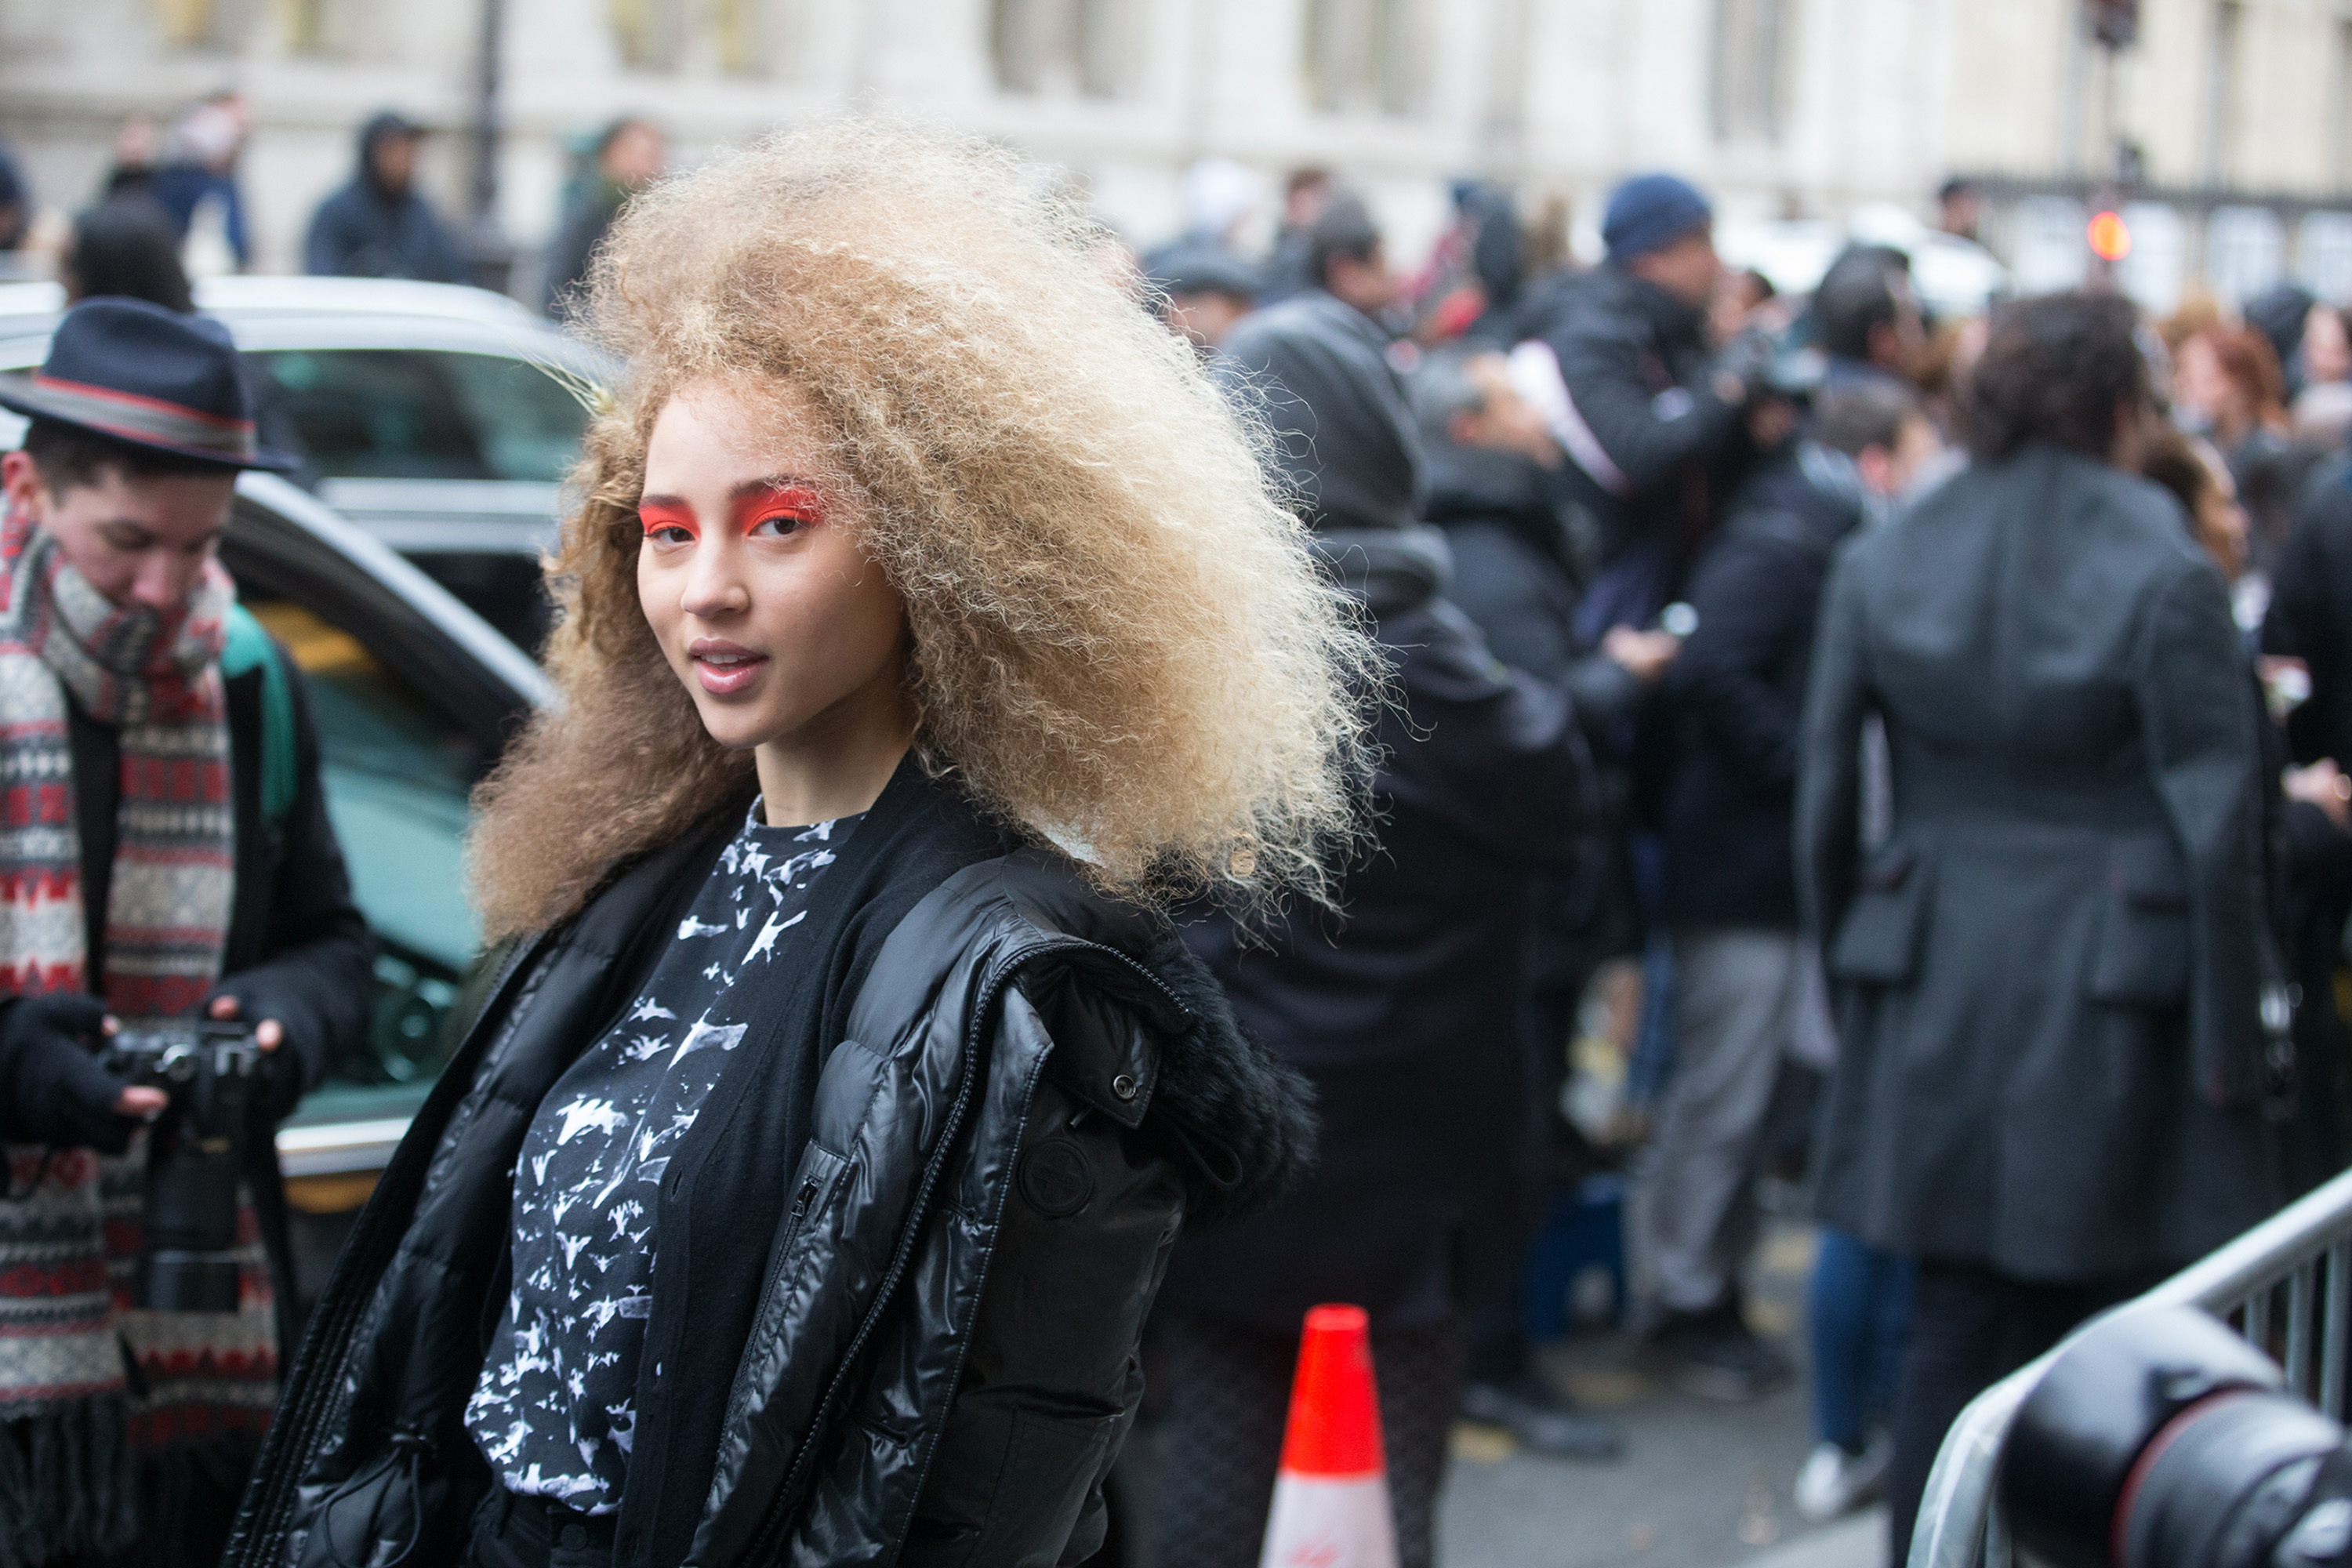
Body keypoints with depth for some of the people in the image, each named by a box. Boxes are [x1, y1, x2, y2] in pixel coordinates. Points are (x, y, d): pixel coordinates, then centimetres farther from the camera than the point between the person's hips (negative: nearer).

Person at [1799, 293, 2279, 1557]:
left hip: (1934, 1002, 4)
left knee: (1953, 1323, 11)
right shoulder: (2162, 574, -9)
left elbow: (1823, 806, 6)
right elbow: (2215, 825, -10)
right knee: (2099, 1347, 6)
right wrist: (2229, 1050, -5)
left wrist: (1852, 983, 16)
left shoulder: (1877, 566, 3)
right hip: (2105, 1010, -4)